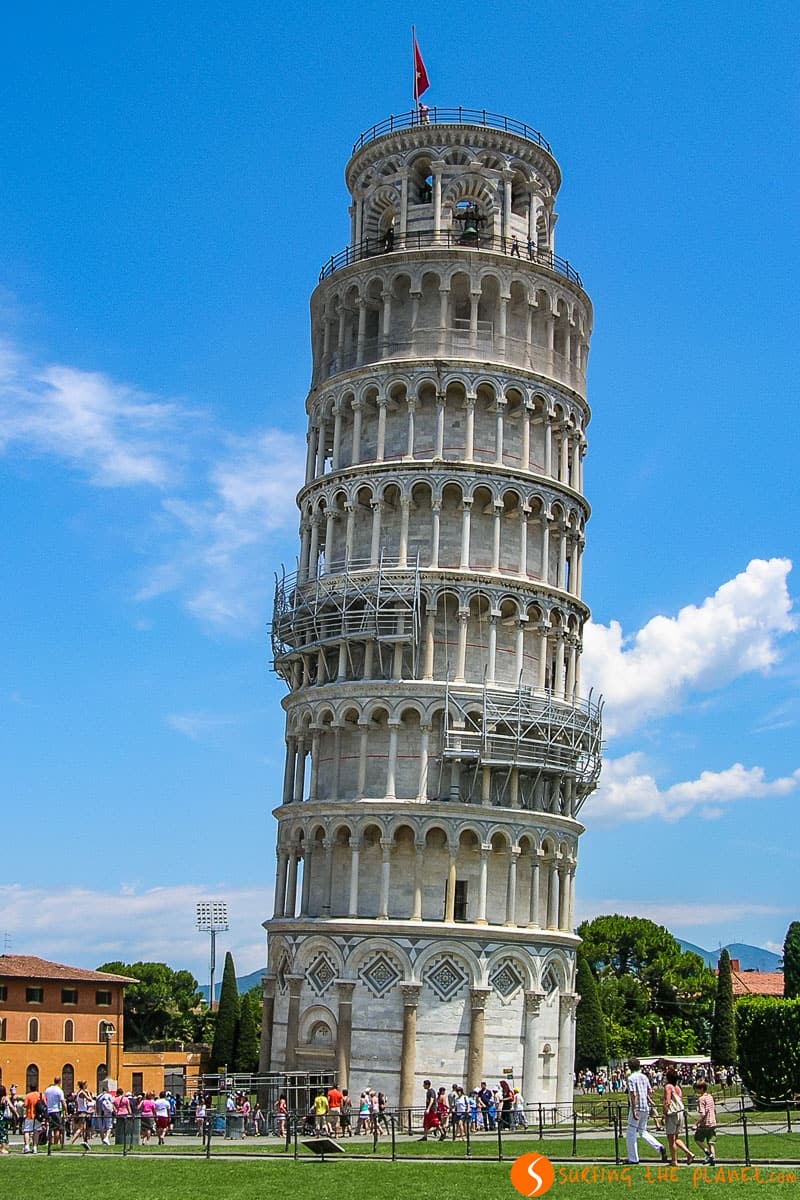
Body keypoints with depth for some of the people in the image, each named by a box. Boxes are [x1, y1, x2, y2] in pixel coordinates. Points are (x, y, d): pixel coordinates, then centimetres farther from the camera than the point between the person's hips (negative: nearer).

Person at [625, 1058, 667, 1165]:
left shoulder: (631, 1078, -12)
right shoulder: (644, 1077, 10)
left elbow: (634, 1095, -19)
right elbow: (650, 1092, 13)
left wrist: (634, 1110, -21)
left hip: (637, 1108, -7)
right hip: (646, 1108, 7)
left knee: (631, 1133, 4)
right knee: (642, 1131, 19)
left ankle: (633, 1159, 6)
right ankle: (659, 1147, 0)